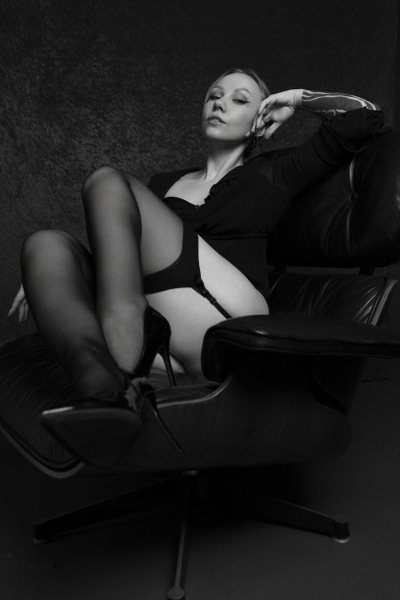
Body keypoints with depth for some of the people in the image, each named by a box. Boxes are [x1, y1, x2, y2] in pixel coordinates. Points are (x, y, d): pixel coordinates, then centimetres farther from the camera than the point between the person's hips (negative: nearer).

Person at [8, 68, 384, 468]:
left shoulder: (270, 175, 22)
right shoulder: (165, 183, 33)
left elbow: (366, 119, 16)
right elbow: (109, 240, 29)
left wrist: (297, 100, 25)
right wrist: (46, 273, 14)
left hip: (227, 325, -4)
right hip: (159, 338, 4)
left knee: (107, 180, -11)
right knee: (45, 242, -14)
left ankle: (120, 377, -32)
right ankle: (103, 381, -43)